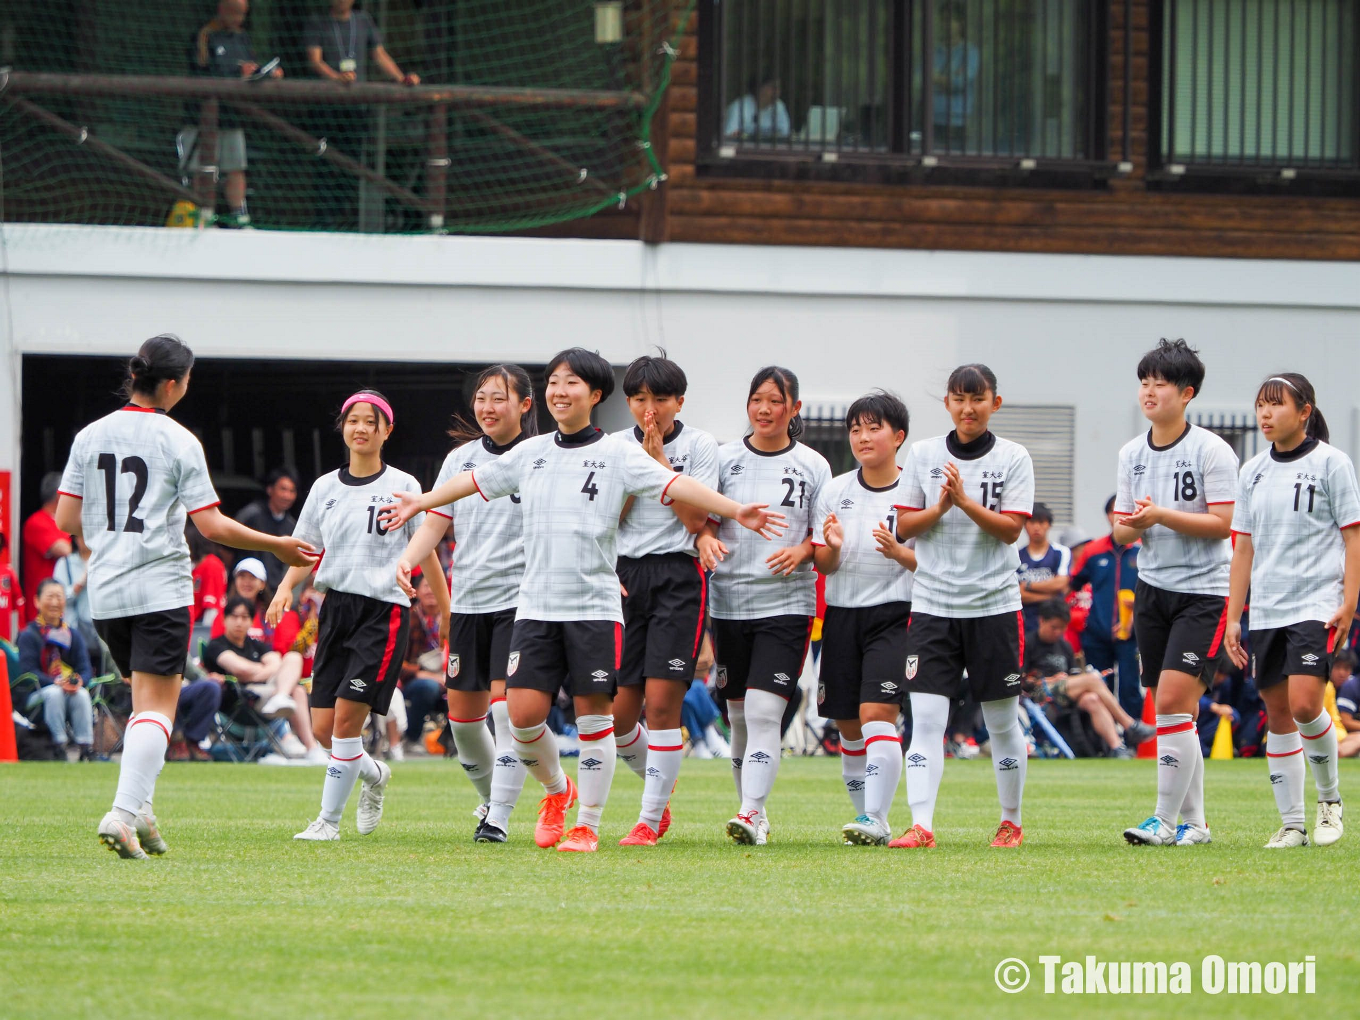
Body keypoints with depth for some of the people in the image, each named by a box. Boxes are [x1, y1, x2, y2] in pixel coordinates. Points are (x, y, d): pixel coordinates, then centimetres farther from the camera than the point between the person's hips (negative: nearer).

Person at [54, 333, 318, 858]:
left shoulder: (90, 436, 5)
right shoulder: (178, 441, -7)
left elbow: (66, 519, 6)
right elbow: (212, 525, -9)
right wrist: (278, 545, 2)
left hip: (105, 590, 5)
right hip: (161, 587, -5)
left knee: (145, 698, 19)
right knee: (156, 704, -5)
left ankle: (139, 812, 10)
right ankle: (125, 811, -22)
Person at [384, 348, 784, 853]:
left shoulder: (616, 453, 0)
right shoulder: (530, 453, 12)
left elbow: (674, 485, -10)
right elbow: (474, 480, 26)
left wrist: (735, 511, -22)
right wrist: (418, 504, 37)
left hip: (595, 607, -3)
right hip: (535, 605, 3)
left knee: (594, 714, -2)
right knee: (523, 714, -6)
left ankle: (588, 825, 8)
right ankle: (557, 789, 22)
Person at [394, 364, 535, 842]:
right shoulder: (460, 459, 10)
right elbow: (435, 525, 9)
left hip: (520, 599, -5)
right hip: (468, 600, 5)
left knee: (508, 707, -14)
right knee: (462, 712, 7)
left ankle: (499, 816, -10)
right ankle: (490, 797, 29)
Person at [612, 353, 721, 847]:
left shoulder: (698, 445, 2)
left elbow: (696, 518, -7)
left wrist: (659, 460, -8)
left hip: (678, 576, -3)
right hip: (626, 575, 3)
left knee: (662, 703, -11)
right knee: (619, 714, 0)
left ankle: (650, 820, -4)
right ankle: (660, 783, 28)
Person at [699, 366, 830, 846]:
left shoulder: (812, 466, 3)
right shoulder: (725, 459, 6)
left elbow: (824, 537, 7)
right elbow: (704, 519, 8)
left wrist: (800, 552, -14)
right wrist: (707, 540, -15)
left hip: (787, 603, -3)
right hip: (730, 601, 3)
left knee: (764, 711, -15)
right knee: (739, 716, 8)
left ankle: (751, 814, -20)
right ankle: (755, 815, 21)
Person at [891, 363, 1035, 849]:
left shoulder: (1013, 458, 1)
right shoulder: (924, 454, 6)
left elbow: (1011, 529, -7)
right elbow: (904, 525, 6)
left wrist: (966, 502, -20)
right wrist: (939, 508, -13)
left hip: (994, 604, -1)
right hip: (933, 604, 1)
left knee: (1002, 721, 7)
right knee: (926, 717, -10)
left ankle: (1011, 821, 21)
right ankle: (920, 826, -15)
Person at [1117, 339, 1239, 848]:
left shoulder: (1211, 450, -9)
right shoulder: (1132, 453, 9)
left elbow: (1221, 523, -14)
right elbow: (1121, 532, 11)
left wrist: (1161, 516, -23)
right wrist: (1131, 526, -12)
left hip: (1204, 591, -6)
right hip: (1152, 589, 6)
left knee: (1173, 701, -16)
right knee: (1169, 710, 7)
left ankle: (1165, 820, -12)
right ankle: (1194, 822, 15)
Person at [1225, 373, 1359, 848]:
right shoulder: (1253, 471, 12)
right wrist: (1233, 617, 12)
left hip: (1316, 607, -6)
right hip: (1265, 611, 6)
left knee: (1304, 703, -19)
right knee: (1277, 714, 4)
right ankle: (1291, 823, 9)